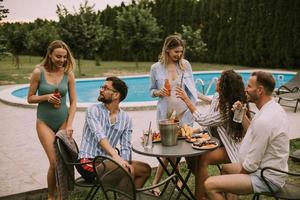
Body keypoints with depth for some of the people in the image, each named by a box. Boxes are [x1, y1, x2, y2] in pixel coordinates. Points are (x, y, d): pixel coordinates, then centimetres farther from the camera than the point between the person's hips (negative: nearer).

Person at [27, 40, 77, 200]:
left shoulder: (68, 74, -4)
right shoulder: (39, 72, -8)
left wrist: (69, 125, -10)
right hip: (44, 122, -2)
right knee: (55, 162, -8)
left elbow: (73, 102, -2)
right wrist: (46, 97, -19)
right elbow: (30, 98, -1)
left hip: (63, 121, 2)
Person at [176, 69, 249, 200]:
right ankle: (207, 188, 6)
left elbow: (203, 120, -24)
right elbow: (208, 121, 9)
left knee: (203, 159, -29)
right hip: (216, 141, 8)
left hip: (230, 147, -8)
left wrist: (186, 100, -19)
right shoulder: (217, 97, -1)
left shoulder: (230, 108, -26)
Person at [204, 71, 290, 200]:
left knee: (210, 184, -20)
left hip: (267, 179, -10)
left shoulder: (264, 120, -28)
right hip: (272, 169, 10)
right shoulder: (274, 108, 4)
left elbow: (251, 164, -23)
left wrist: (240, 173, -4)